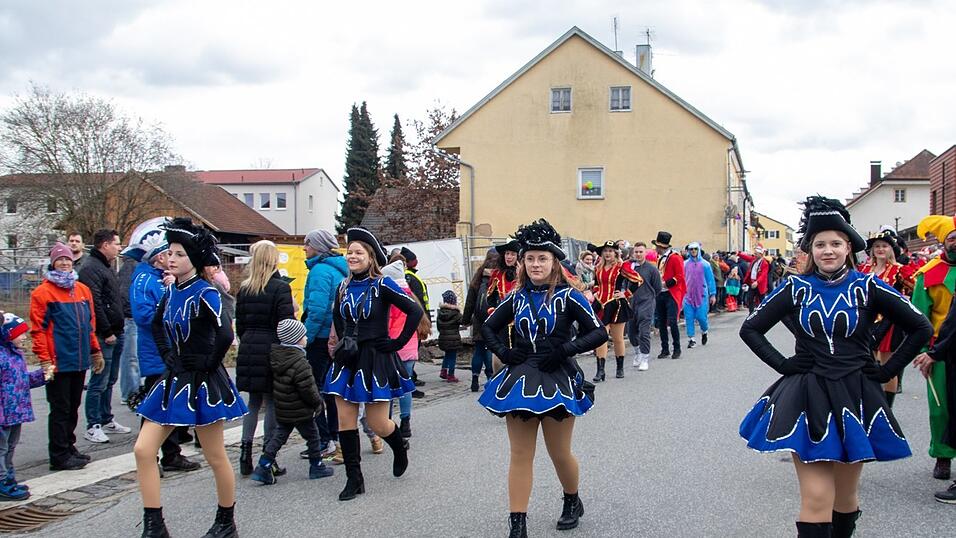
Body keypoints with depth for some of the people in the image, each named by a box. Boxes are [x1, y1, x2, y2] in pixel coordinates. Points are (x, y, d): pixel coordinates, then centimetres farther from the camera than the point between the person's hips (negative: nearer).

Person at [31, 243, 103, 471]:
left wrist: (96, 351, 18)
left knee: (73, 408, 15)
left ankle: (68, 447, 26)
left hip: (80, 361, 6)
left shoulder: (83, 290, 13)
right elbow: (37, 329, -10)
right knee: (60, 409, 0)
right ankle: (59, 456, 7)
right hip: (59, 363, -6)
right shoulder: (43, 292, -6)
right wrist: (45, 360, -15)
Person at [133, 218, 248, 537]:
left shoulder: (205, 293, -16)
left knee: (216, 458, 6)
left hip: (202, 382, -8)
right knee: (143, 450, 0)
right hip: (174, 379, 8)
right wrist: (167, 356, 11)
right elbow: (158, 325, 24)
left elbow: (225, 335, -27)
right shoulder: (171, 291, 7)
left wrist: (207, 367, -16)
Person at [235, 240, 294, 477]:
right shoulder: (280, 287, -9)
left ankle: (245, 451, 9)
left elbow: (239, 324, 11)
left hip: (248, 349, 5)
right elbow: (287, 323, -13)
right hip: (272, 349, -5)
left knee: (253, 401, 14)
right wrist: (292, 349, -5)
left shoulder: (244, 289, 7)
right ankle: (268, 458, 2)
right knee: (272, 402, 1)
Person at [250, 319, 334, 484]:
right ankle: (316, 466, 23)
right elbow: (307, 389, -22)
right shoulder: (299, 362, -24)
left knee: (279, 435, 14)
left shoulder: (276, 356, 1)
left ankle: (263, 467, 6)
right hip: (300, 411, -7)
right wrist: (318, 402, -7)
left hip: (282, 410, 7)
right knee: (312, 436, 11)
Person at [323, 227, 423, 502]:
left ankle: (400, 447, 33)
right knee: (345, 422, 0)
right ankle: (354, 479, 9)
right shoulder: (344, 287, 6)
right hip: (347, 361, 5)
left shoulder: (382, 285, -10)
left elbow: (415, 311, -15)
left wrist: (398, 343, -13)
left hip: (376, 360, -5)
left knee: (378, 424, -1)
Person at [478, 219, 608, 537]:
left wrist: (564, 350, -17)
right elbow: (488, 327, 19)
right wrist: (503, 352, 2)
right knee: (520, 455, 2)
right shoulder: (517, 298, 6)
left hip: (557, 380, -3)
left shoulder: (567, 296, -6)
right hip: (520, 379, 3)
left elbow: (599, 333, -8)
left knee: (560, 453, 8)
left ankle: (573, 502, 37)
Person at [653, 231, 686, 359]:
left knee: (672, 322, -10)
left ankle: (677, 349, 1)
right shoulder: (659, 258, 13)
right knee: (661, 323, 8)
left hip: (671, 294, -7)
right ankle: (665, 349, 15)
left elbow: (680, 276, -14)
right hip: (660, 294, 8)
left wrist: (666, 283, -19)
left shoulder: (675, 257, -9)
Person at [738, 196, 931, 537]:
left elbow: (921, 329, 3)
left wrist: (886, 371, 0)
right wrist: (783, 364, 0)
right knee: (816, 499, -10)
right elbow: (750, 329, 9)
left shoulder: (868, 287, -2)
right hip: (808, 399, -1)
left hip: (856, 398, 1)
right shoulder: (795, 288, 0)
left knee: (846, 497, 12)